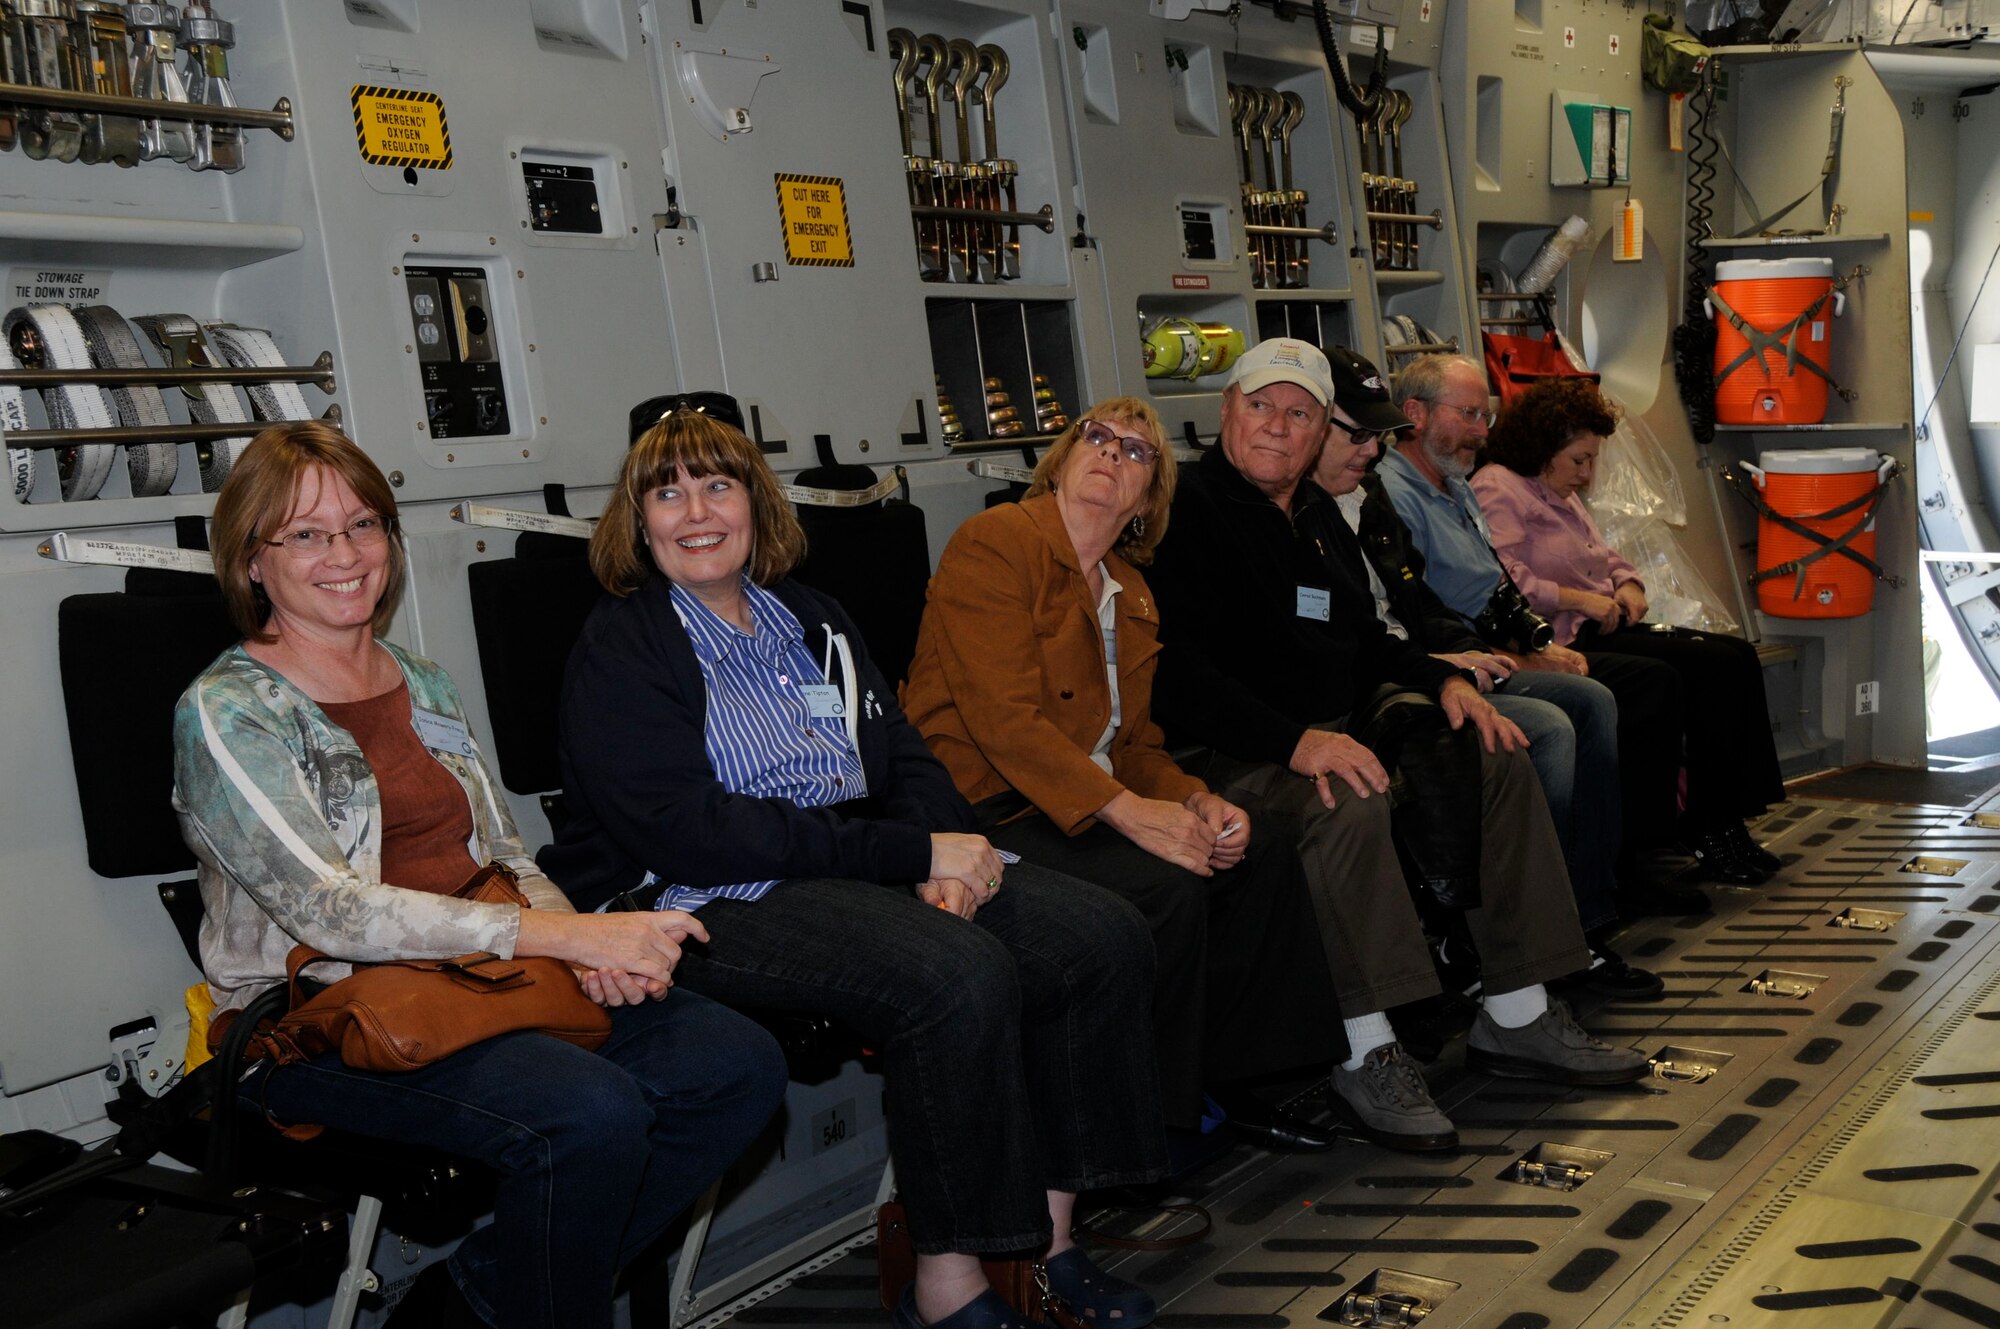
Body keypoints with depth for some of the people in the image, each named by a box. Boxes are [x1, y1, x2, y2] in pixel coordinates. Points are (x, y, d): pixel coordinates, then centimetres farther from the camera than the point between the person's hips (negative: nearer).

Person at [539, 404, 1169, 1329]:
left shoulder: (808, 620, 19)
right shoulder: (619, 650, -4)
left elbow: (900, 756, 14)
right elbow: (691, 834, -16)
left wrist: (943, 856, -10)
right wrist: (910, 853, -19)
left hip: (863, 871, 7)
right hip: (713, 906, -7)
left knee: (1103, 935, -10)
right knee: (960, 976, -31)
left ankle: (1048, 1237, -1)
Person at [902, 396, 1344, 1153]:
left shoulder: (1131, 594, 17)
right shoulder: (995, 542, -9)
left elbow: (1133, 742, 16)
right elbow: (1003, 719, -19)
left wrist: (1197, 802, -6)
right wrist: (1131, 812, -25)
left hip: (1090, 802, 8)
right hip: (985, 809, -8)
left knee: (1264, 862, -5)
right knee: (1166, 888, -27)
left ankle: (1223, 1078, 8)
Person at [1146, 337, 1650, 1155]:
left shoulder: (1317, 512, 18)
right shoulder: (1188, 510, -10)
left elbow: (1363, 644, 26)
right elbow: (1178, 675, -21)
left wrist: (1442, 681, 6)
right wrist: (1296, 742, -31)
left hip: (1338, 728, 10)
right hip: (1235, 757, -9)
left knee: (1499, 759, 2)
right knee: (1349, 804, -37)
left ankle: (1515, 1019, 5)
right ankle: (1363, 1058, -26)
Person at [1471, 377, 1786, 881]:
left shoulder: (1562, 494, 25)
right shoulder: (1497, 489, -7)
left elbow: (1607, 556, 32)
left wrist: (1627, 585, 10)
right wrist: (1579, 599, -18)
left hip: (1606, 626, 10)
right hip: (1570, 640, -10)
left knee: (1738, 656, -6)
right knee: (1714, 666, -20)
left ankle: (1730, 823, -7)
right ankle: (1705, 828, -12)